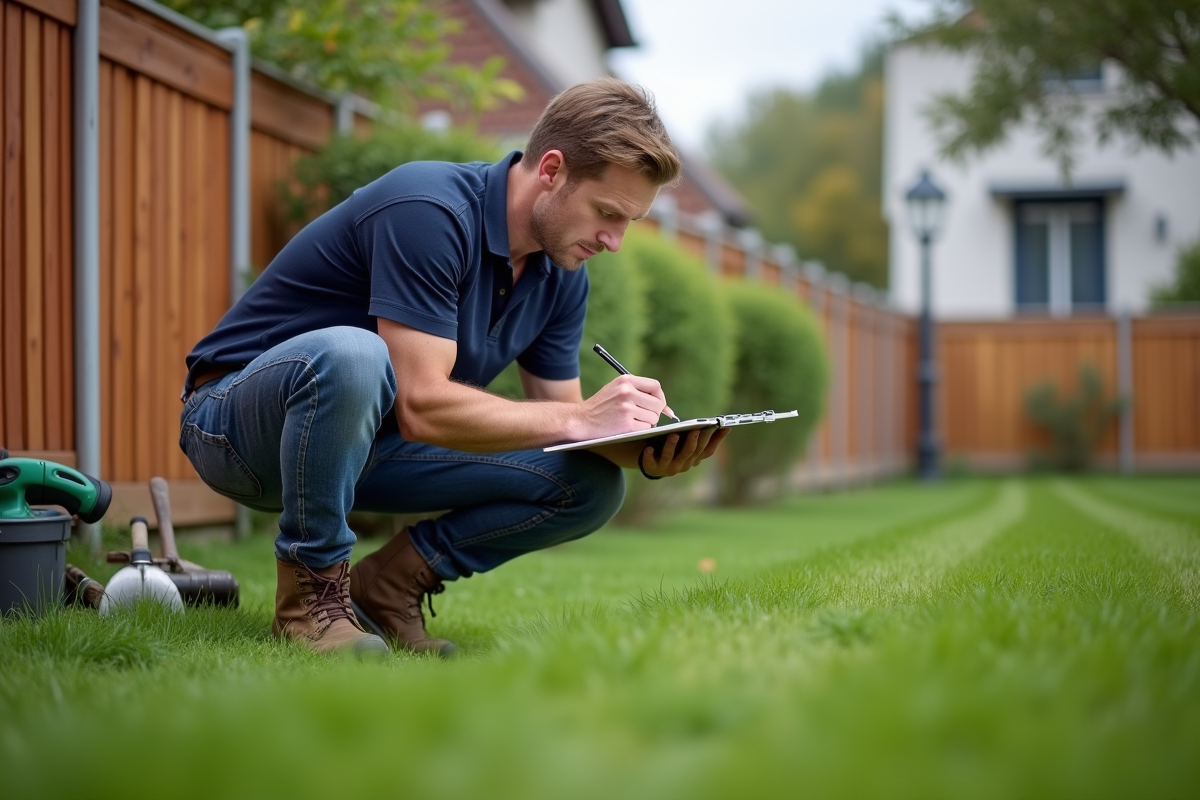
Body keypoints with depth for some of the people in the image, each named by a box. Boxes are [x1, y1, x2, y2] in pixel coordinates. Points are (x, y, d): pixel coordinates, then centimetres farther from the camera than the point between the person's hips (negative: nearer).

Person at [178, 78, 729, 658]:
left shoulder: (561, 273, -1)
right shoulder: (429, 211, -28)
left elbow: (558, 412, 3)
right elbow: (423, 407, -33)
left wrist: (647, 452, -17)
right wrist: (577, 419, -30)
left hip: (369, 439, 7)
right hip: (242, 422, -7)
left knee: (591, 485, -8)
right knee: (350, 355, -42)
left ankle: (387, 585, 2)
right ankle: (309, 591, -20)